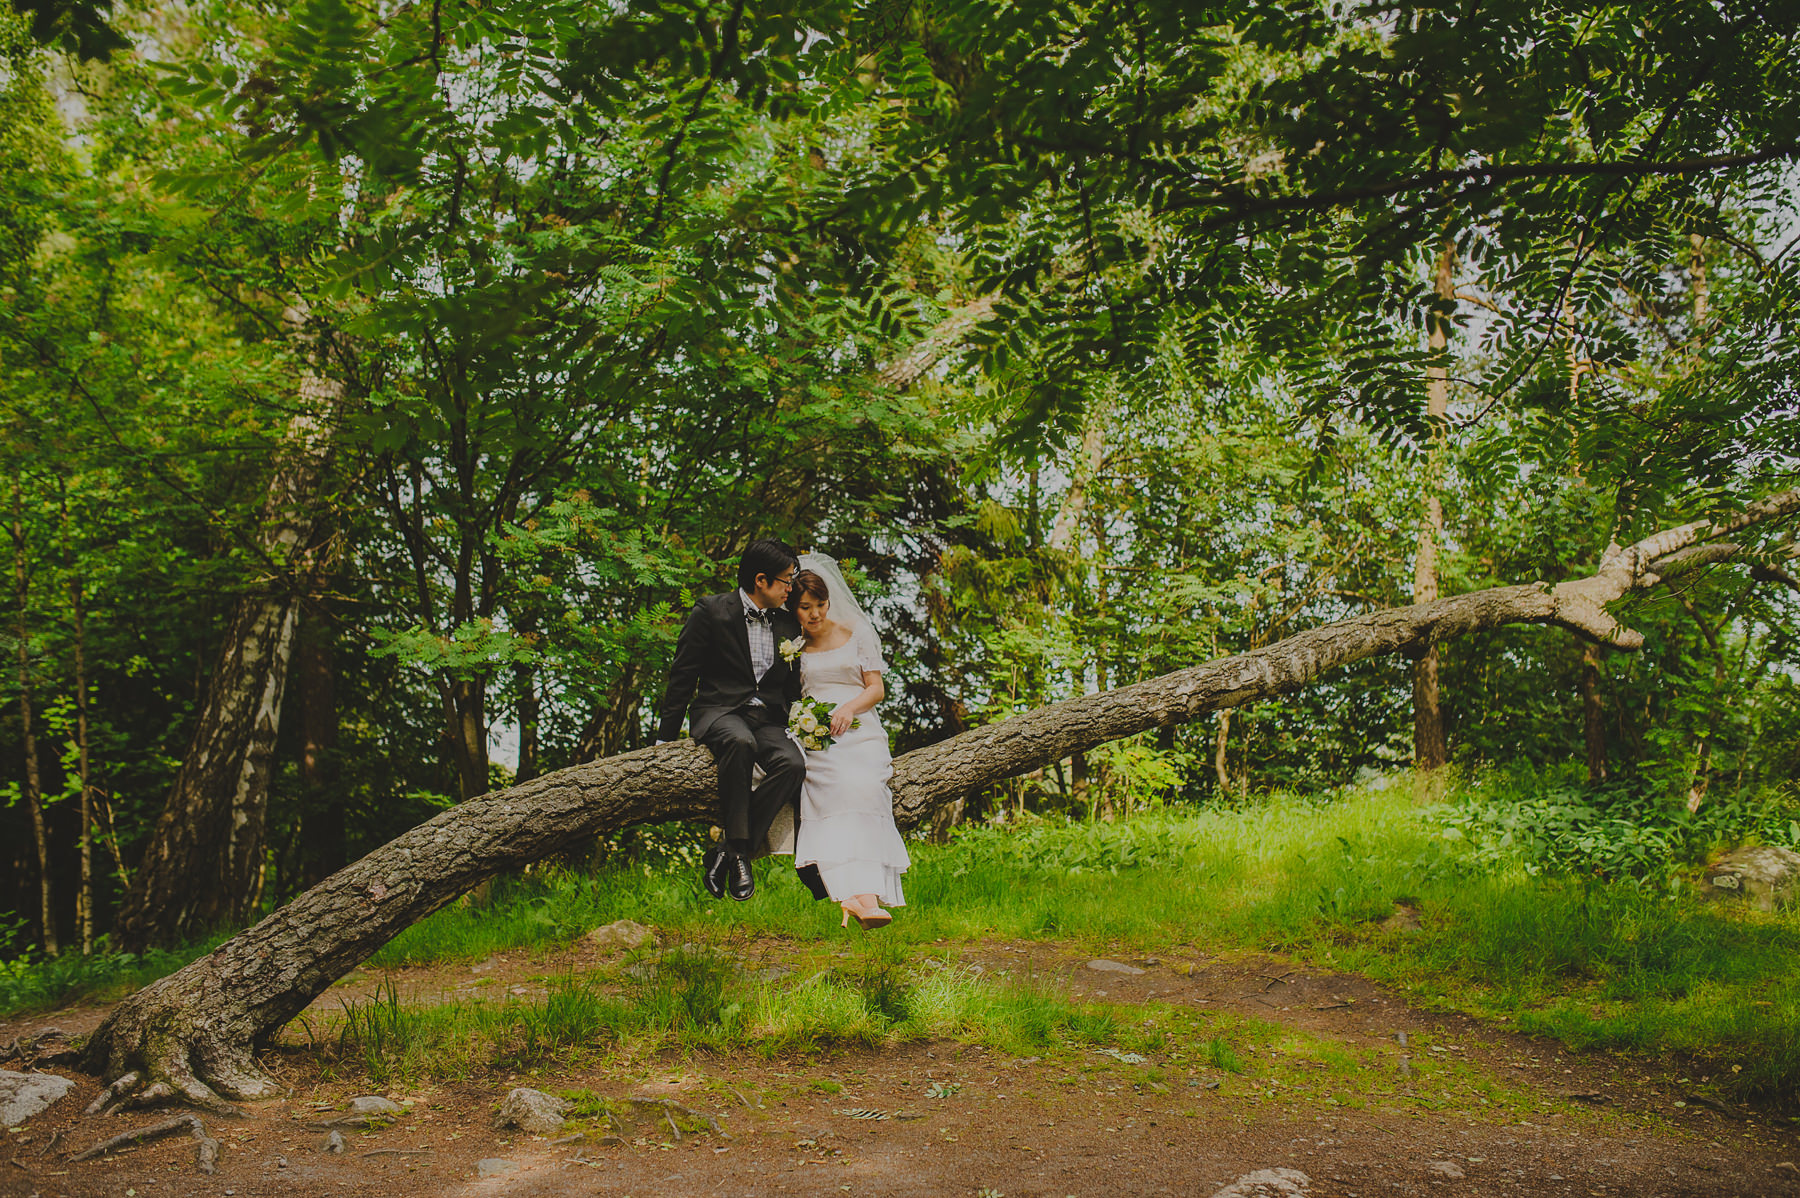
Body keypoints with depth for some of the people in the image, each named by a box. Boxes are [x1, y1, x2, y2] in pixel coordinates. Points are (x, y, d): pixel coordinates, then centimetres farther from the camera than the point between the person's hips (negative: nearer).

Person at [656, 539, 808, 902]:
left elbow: (792, 688, 21)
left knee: (793, 763, -29)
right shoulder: (711, 611, -1)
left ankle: (728, 854, -26)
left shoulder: (789, 624, 13)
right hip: (718, 712, -4)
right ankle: (738, 846, -32)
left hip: (768, 721, 4)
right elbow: (682, 676, 0)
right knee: (741, 742, -39)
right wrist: (666, 737, -2)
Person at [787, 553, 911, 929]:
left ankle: (864, 899, -47)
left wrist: (849, 707, -8)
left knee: (861, 786, -32)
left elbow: (876, 689, 12)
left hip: (858, 730, 1)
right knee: (836, 786, -34)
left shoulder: (855, 630, 15)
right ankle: (861, 895, -49)